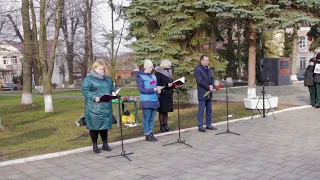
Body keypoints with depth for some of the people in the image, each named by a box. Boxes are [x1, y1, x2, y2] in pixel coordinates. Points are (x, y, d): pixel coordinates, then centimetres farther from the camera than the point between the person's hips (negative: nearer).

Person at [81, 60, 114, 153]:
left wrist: (113, 93, 2)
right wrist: (94, 97, -21)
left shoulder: (108, 79, 16)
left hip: (106, 107, 5)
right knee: (95, 126, 2)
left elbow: (112, 89, 25)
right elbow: (84, 90, -11)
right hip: (94, 108, -5)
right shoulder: (89, 79, -4)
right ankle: (95, 145, 14)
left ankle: (105, 144, 23)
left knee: (105, 125, 11)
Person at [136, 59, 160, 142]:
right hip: (146, 101, -6)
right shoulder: (140, 77, -5)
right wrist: (153, 90, -18)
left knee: (152, 118, 10)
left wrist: (158, 90, -2)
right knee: (146, 119, 0)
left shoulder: (153, 76, 13)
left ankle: (151, 133, 18)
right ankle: (147, 135, 8)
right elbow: (141, 90, -12)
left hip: (154, 100, 6)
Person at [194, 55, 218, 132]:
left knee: (209, 110, 10)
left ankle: (208, 125, 19)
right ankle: (200, 126, 3)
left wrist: (212, 86, -4)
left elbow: (212, 78, 15)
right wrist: (208, 87, -14)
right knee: (201, 110, -3)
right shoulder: (197, 69, -9)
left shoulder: (208, 69, 17)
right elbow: (200, 81, -16)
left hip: (209, 93, 8)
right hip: (202, 93, -8)